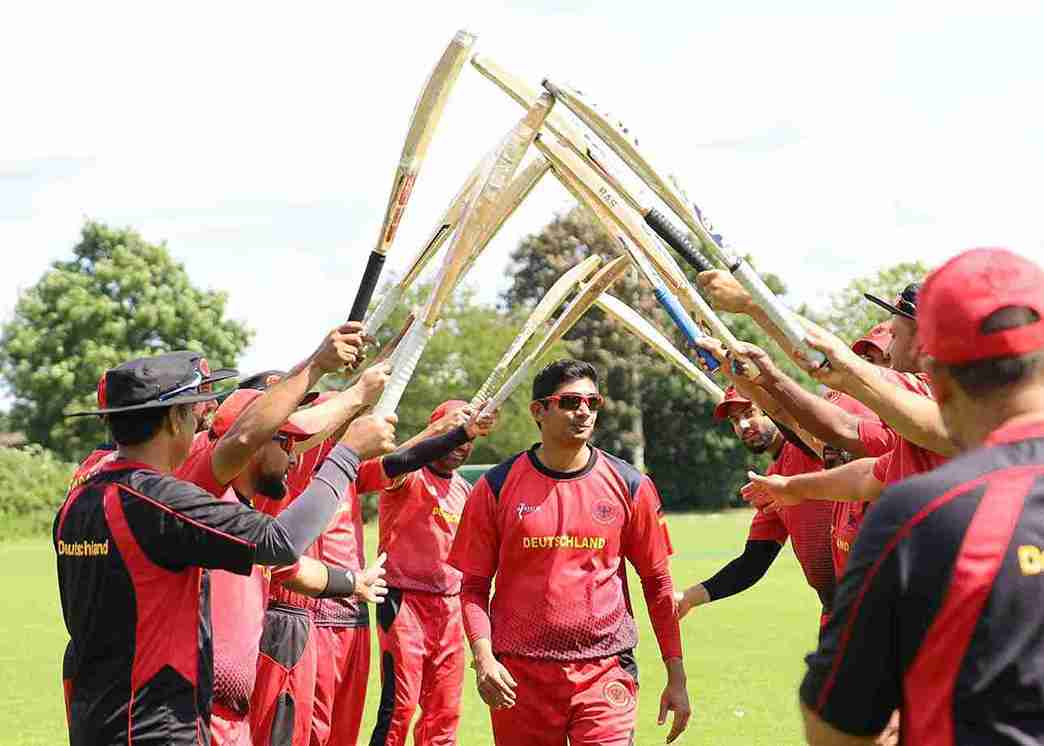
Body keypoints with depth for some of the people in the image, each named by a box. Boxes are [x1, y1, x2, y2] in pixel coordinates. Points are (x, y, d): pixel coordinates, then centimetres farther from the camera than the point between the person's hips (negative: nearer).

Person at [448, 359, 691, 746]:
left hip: (604, 671, 0)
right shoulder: (497, 487, 2)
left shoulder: (629, 485, 4)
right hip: (519, 675, 0)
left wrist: (676, 677, 6)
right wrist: (483, 657, -12)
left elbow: (657, 584, 9)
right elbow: (473, 586, 5)